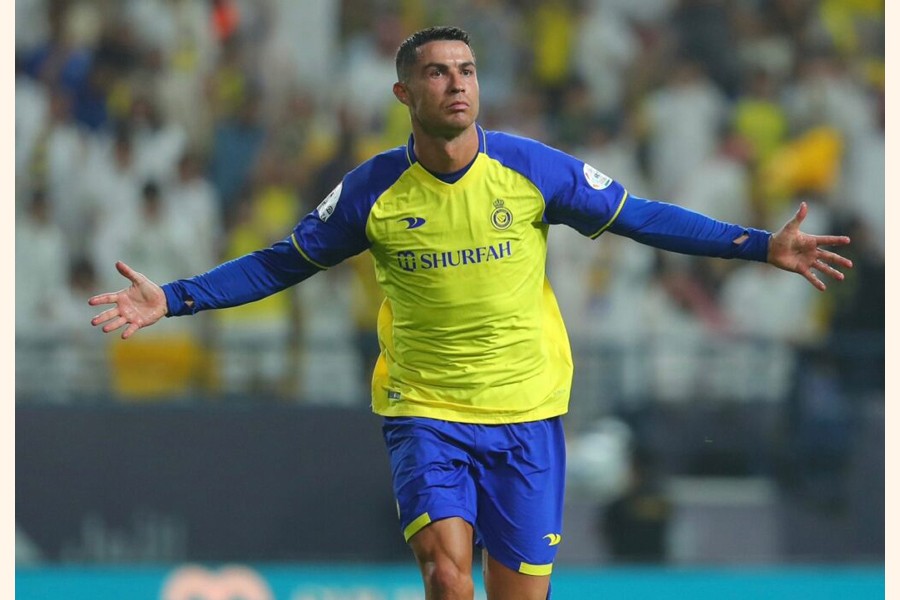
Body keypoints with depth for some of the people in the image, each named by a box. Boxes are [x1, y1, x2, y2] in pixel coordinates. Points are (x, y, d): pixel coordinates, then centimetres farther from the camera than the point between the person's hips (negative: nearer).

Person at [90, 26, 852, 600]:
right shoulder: (373, 190, -4)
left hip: (526, 415, 1)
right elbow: (280, 263, 7)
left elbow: (644, 218, 4)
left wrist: (762, 246, -2)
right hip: (424, 414, -1)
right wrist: (173, 299, -2)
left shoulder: (534, 169, -4)